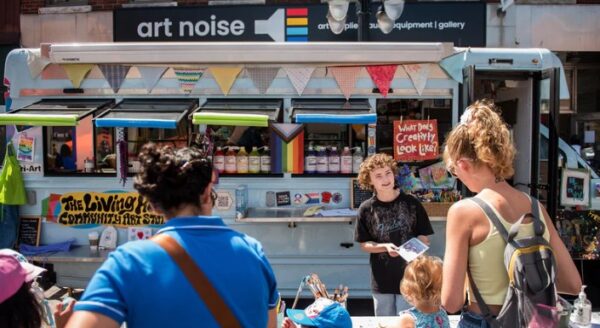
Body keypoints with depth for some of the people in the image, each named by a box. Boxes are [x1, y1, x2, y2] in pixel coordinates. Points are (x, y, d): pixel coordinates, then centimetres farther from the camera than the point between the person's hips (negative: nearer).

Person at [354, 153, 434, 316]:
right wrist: (385, 247, -17)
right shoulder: (366, 209, -5)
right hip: (381, 280, 1)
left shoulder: (411, 203, -6)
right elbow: (364, 245, 1)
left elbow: (424, 238, 1)